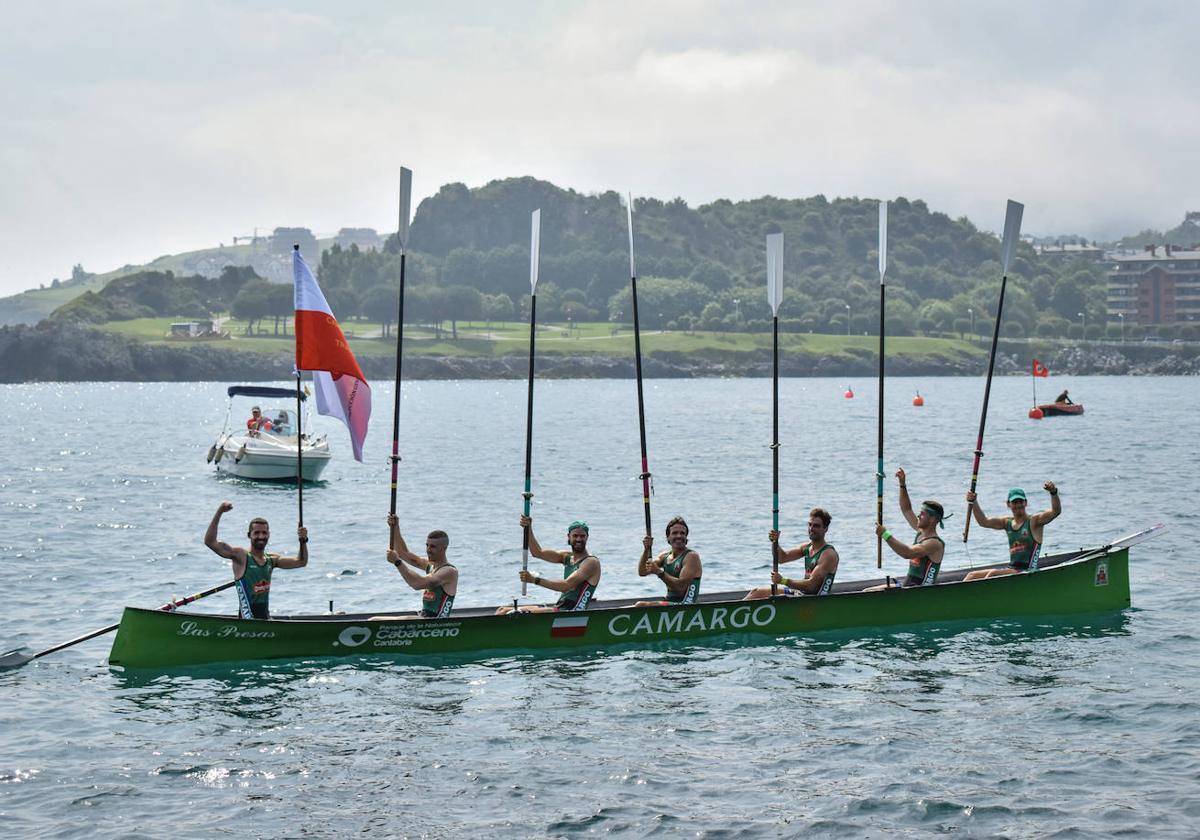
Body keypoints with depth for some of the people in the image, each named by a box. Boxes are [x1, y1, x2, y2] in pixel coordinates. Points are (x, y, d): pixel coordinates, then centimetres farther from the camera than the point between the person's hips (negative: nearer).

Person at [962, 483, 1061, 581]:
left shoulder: (1034, 521, -5)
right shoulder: (1007, 523, 13)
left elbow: (1056, 511, -19)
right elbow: (984, 521, 6)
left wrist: (1054, 493, -37)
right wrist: (973, 502, -8)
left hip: (1028, 572, -7)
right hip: (1011, 569, 7)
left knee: (993, 573, -28)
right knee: (972, 575, -2)